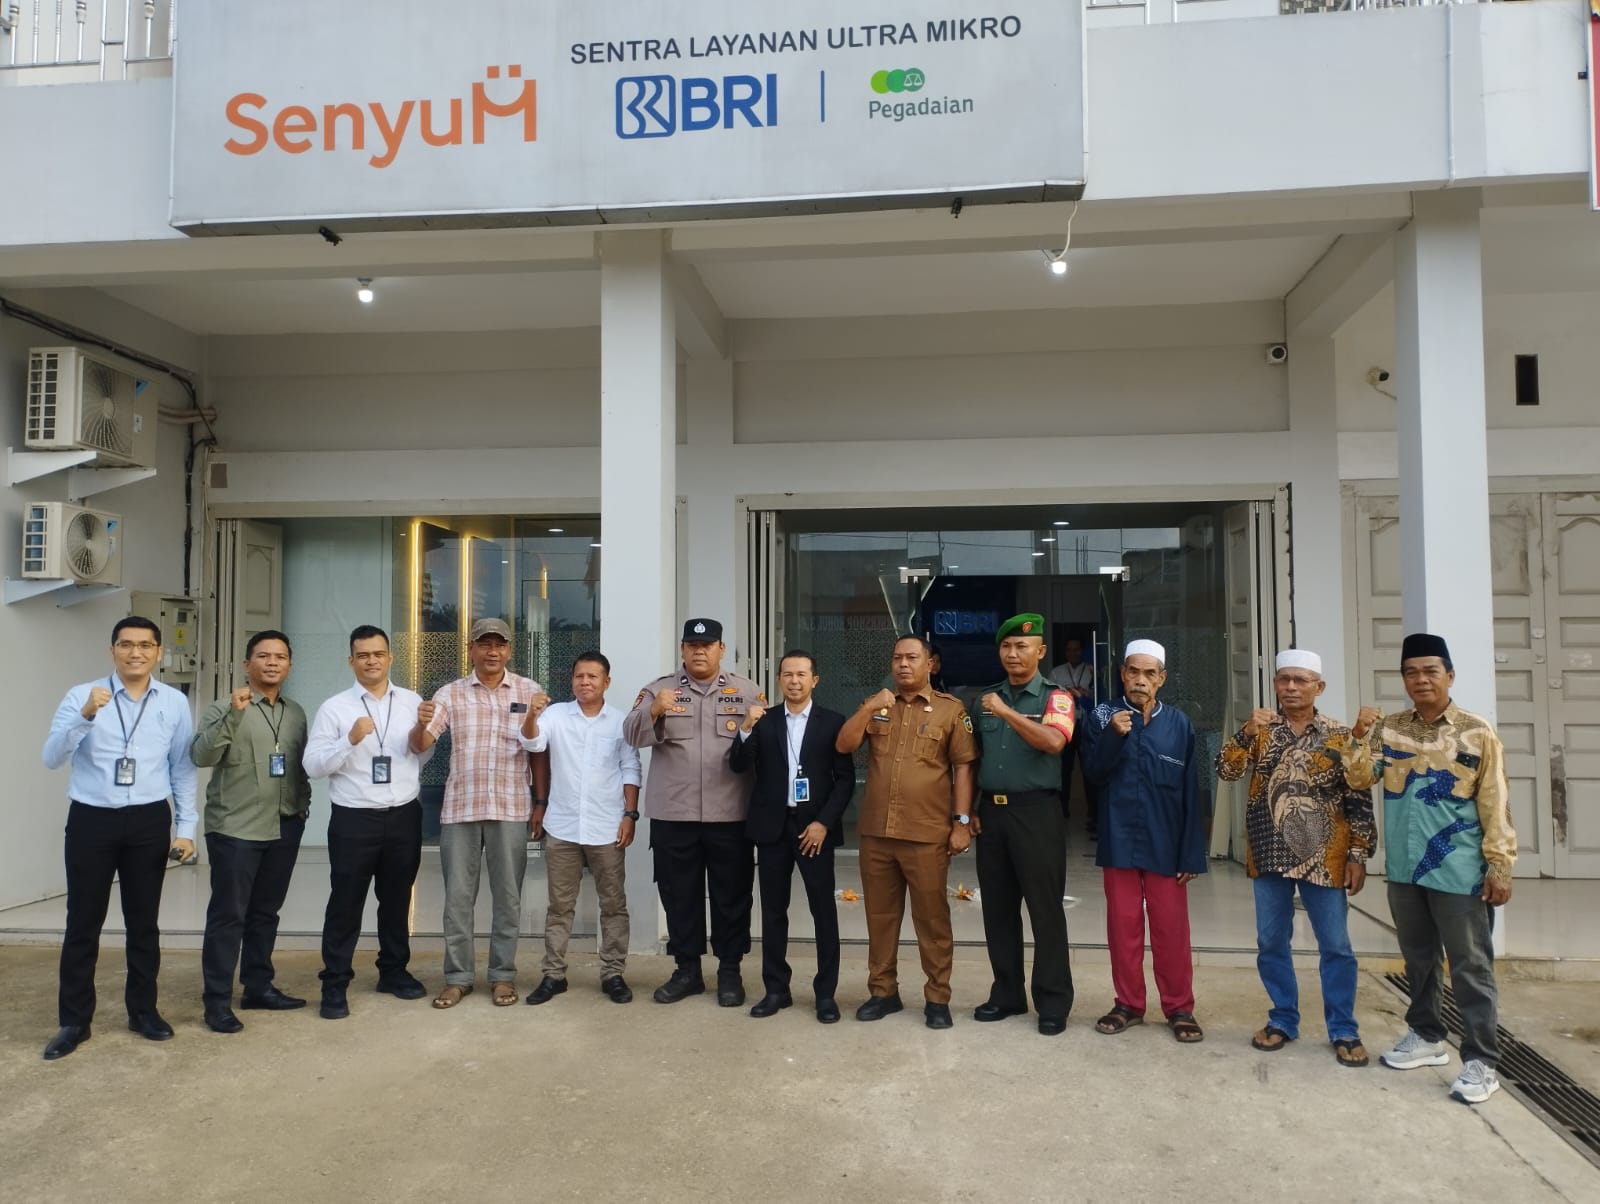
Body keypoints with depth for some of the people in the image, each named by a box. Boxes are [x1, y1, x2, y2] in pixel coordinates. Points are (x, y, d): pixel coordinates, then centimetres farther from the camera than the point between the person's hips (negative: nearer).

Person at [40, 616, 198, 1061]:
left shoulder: (175, 703, 1)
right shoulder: (81, 696, -4)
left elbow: (183, 769, 5)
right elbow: (51, 758, -13)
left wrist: (186, 827, 2)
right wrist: (85, 716, -28)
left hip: (149, 822, 1)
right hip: (91, 820, -1)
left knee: (143, 922, 12)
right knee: (83, 923, 6)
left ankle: (143, 1011, 27)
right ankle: (74, 1021, 20)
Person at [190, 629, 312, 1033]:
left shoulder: (296, 713, 11)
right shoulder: (224, 708, -5)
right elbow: (201, 756, -19)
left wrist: (303, 805, 11)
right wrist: (233, 715, -28)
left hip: (284, 829, 5)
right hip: (235, 829, -5)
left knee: (266, 912, 14)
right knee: (228, 914, -1)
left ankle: (258, 987, 24)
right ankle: (217, 1000, 7)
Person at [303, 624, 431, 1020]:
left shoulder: (412, 702, 4)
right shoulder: (334, 708, -4)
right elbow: (313, 765, -10)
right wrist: (351, 739, -21)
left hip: (404, 816, 3)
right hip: (354, 819, -3)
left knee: (397, 899, 17)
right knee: (346, 903, 5)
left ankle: (394, 971, 34)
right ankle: (335, 984, 18)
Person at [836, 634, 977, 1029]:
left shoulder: (950, 709, 0)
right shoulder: (876, 705, 12)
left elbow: (963, 767, -1)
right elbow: (843, 745, 1)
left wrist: (961, 822, -6)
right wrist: (869, 708, -12)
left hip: (927, 834, -4)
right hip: (876, 832, 4)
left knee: (932, 918, 4)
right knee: (880, 915, 12)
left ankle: (937, 997, 15)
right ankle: (883, 990, 24)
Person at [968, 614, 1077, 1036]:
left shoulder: (1055, 697, -3)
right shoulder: (984, 699, 11)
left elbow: (1053, 742, -23)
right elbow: (972, 758, 16)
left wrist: (1007, 712, -24)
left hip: (1036, 812, -5)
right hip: (991, 812, 5)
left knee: (1045, 909, 1)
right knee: (998, 909, 11)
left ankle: (1053, 1002, 11)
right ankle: (1007, 994, 23)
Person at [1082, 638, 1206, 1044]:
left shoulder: (1179, 724, -1)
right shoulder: (1103, 716, 0)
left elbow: (1190, 793, 0)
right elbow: (1092, 774, -6)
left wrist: (1192, 854, -3)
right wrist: (1113, 736, -21)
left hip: (1165, 844, -1)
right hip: (1119, 840, 1)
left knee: (1171, 929, 5)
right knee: (1123, 925, 10)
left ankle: (1179, 1007, 20)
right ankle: (1128, 1003, 23)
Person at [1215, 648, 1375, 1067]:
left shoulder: (1340, 736, -1)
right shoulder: (1260, 730, 3)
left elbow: (1358, 799, -1)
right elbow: (1226, 771, -8)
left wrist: (1358, 854, -6)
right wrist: (1247, 732, -21)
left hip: (1324, 857, -2)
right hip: (1270, 856, 2)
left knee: (1335, 946, 6)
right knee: (1271, 943, 10)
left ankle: (1344, 1030, 19)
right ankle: (1283, 1020, 25)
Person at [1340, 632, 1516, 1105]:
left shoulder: (1477, 732, -6)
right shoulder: (1388, 729, 5)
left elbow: (1494, 803, -6)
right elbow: (1359, 780, -1)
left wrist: (1499, 864, -9)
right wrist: (1360, 737, -15)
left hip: (1460, 871, -4)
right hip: (1404, 869, 4)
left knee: (1470, 966, 1)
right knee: (1419, 959, 17)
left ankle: (1481, 1060, 9)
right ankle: (1426, 1036, 31)